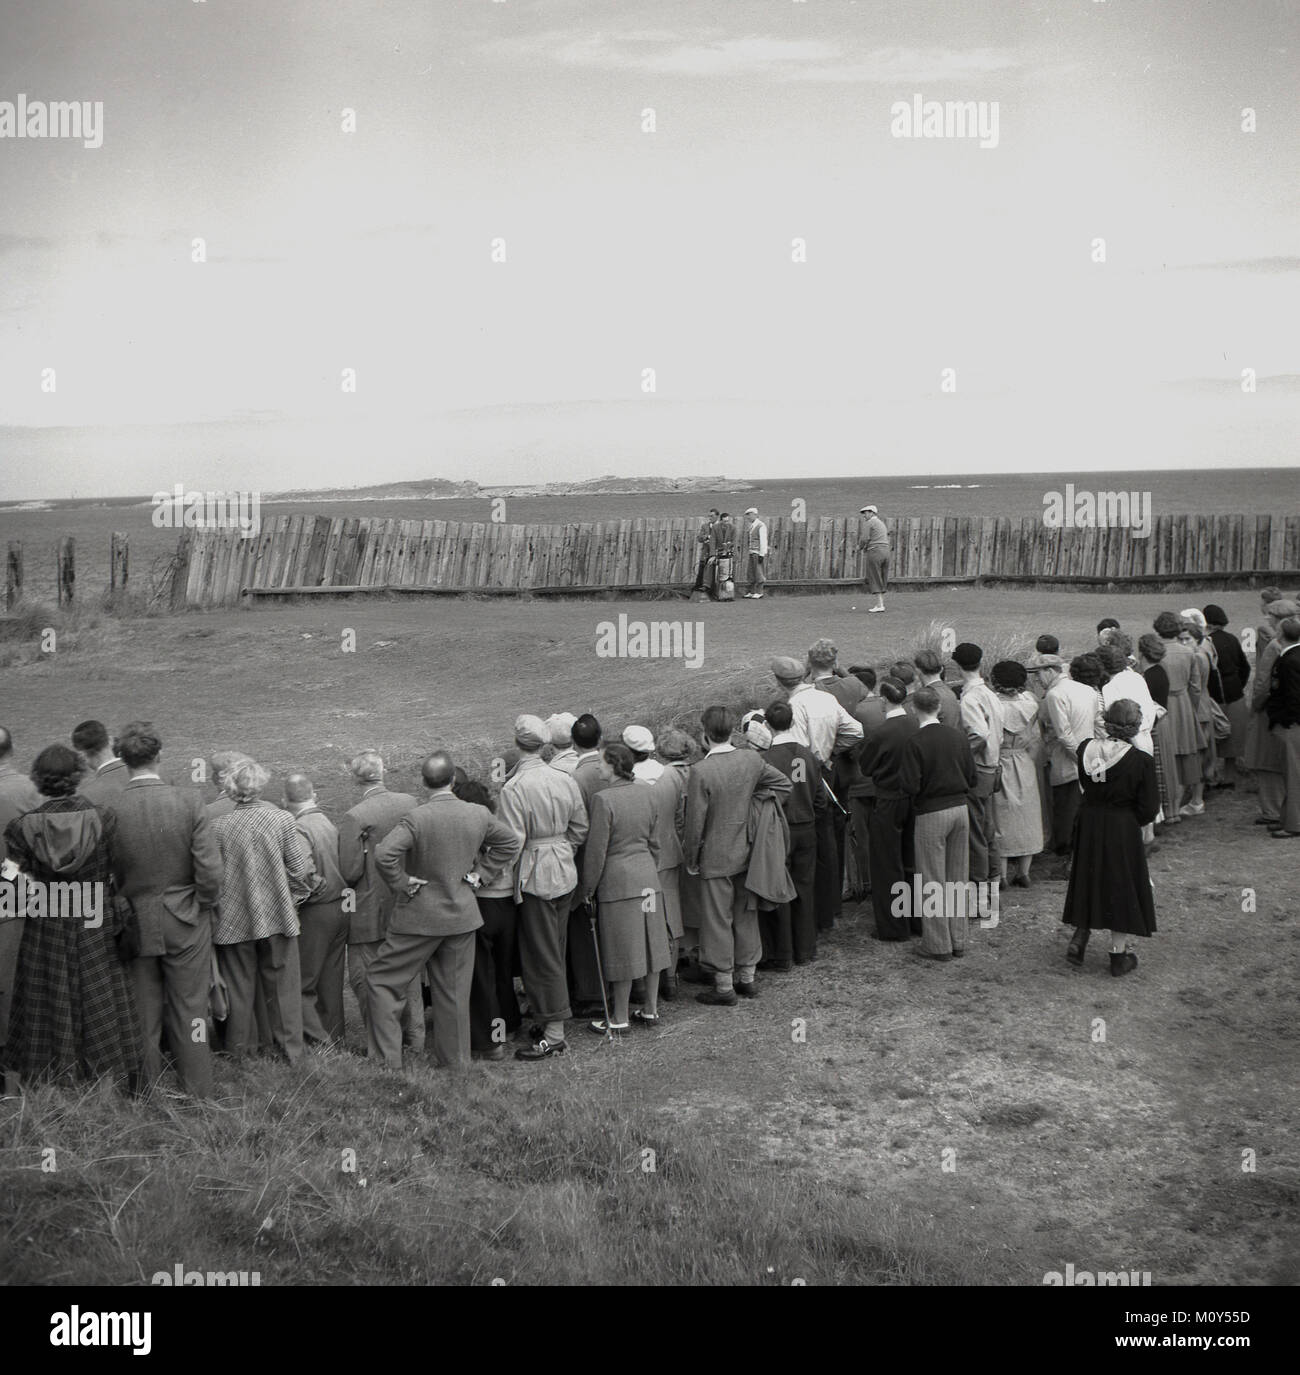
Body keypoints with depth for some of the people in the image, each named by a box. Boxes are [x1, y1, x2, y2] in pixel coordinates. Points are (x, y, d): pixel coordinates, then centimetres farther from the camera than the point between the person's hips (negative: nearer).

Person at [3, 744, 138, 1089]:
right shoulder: (104, 819, -13)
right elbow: (117, 876, -6)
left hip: (44, 936, 0)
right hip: (96, 933, 0)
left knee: (49, 1014, 13)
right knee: (99, 1013, 12)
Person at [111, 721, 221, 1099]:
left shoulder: (108, 810, -12)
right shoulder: (189, 802, -14)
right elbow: (210, 873, -15)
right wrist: (203, 905, 3)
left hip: (133, 924, 1)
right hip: (185, 924, -1)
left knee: (143, 1016, 13)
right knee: (190, 1012, 10)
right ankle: (199, 1096, 17)